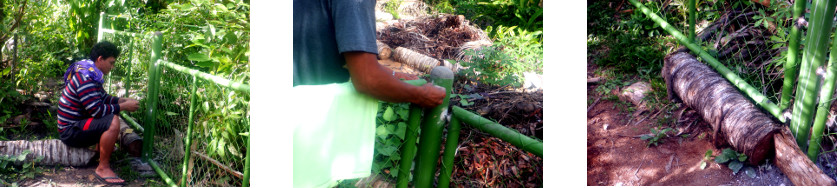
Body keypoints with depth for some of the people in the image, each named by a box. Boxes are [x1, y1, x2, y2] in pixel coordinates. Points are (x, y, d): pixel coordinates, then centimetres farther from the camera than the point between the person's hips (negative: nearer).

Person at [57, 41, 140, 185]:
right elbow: (98, 110, -27)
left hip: (76, 123, 11)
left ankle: (100, 153, 15)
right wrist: (123, 107, -17)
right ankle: (103, 168, -23)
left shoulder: (90, 74, 11)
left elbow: (103, 98, 22)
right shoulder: (85, 79, -23)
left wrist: (123, 100, 5)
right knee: (113, 122, -29)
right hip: (71, 131, -11)